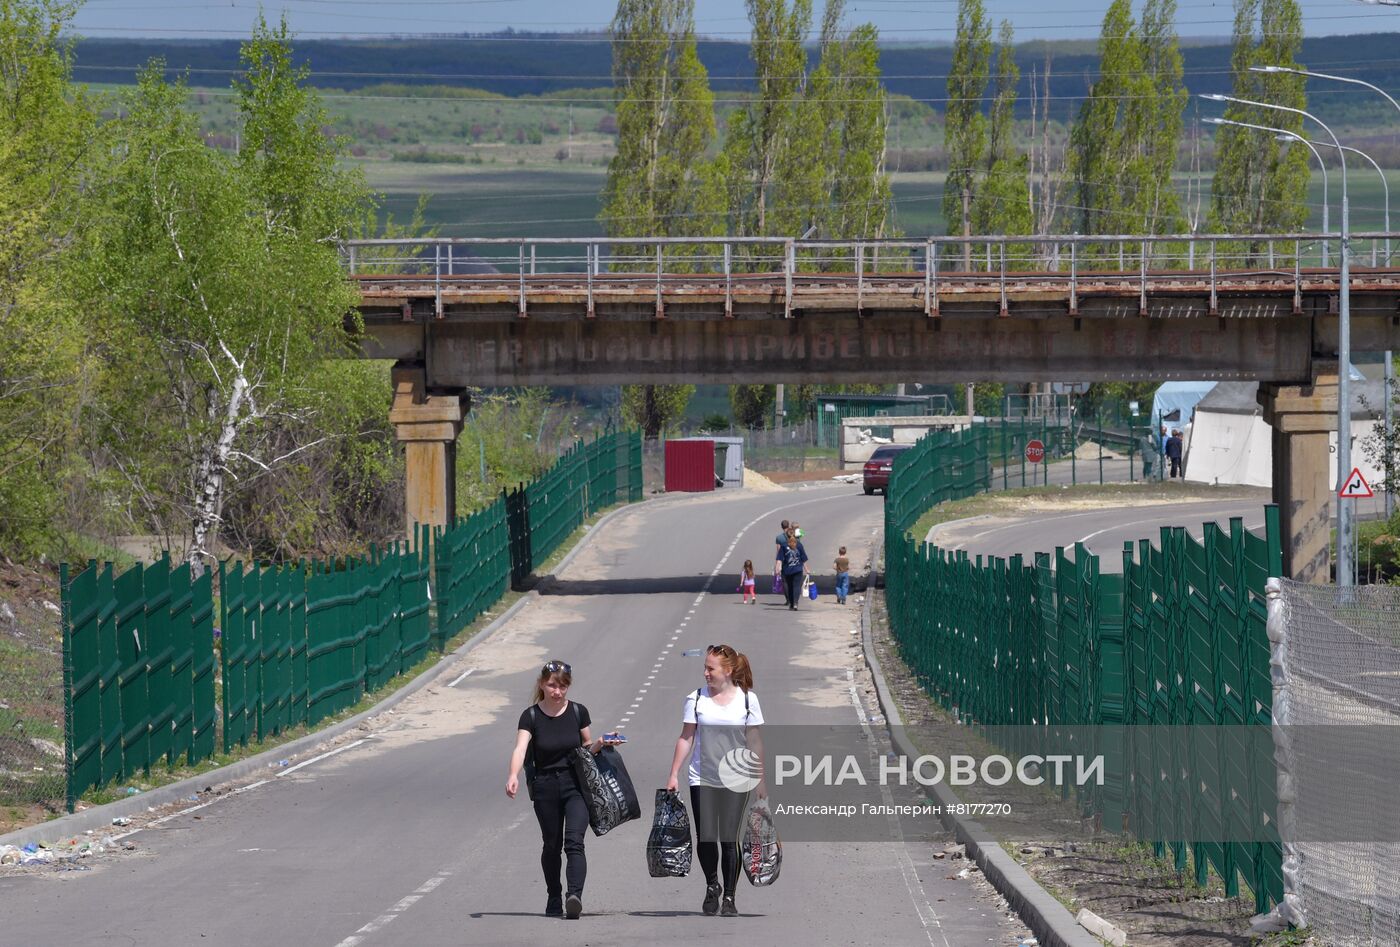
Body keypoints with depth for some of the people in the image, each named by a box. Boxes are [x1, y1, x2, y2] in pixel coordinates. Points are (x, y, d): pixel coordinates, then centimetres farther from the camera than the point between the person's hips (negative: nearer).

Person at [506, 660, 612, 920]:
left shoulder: (578, 712, -1)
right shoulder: (531, 716, -7)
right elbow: (520, 749, -22)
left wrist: (598, 745, -10)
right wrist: (513, 776, -40)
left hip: (575, 784, -1)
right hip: (545, 787, 1)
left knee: (574, 842, -18)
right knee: (552, 845, 12)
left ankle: (575, 896, -31)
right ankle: (553, 900, 28)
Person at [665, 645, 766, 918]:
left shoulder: (747, 700, 1)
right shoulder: (696, 699, 2)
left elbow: (754, 741, 4)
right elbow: (686, 738, 5)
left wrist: (760, 779, 3)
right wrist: (674, 774, 2)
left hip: (736, 780, -1)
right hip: (702, 779, 1)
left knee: (729, 839, -3)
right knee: (705, 838, -4)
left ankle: (729, 898, 7)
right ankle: (712, 887, 20)